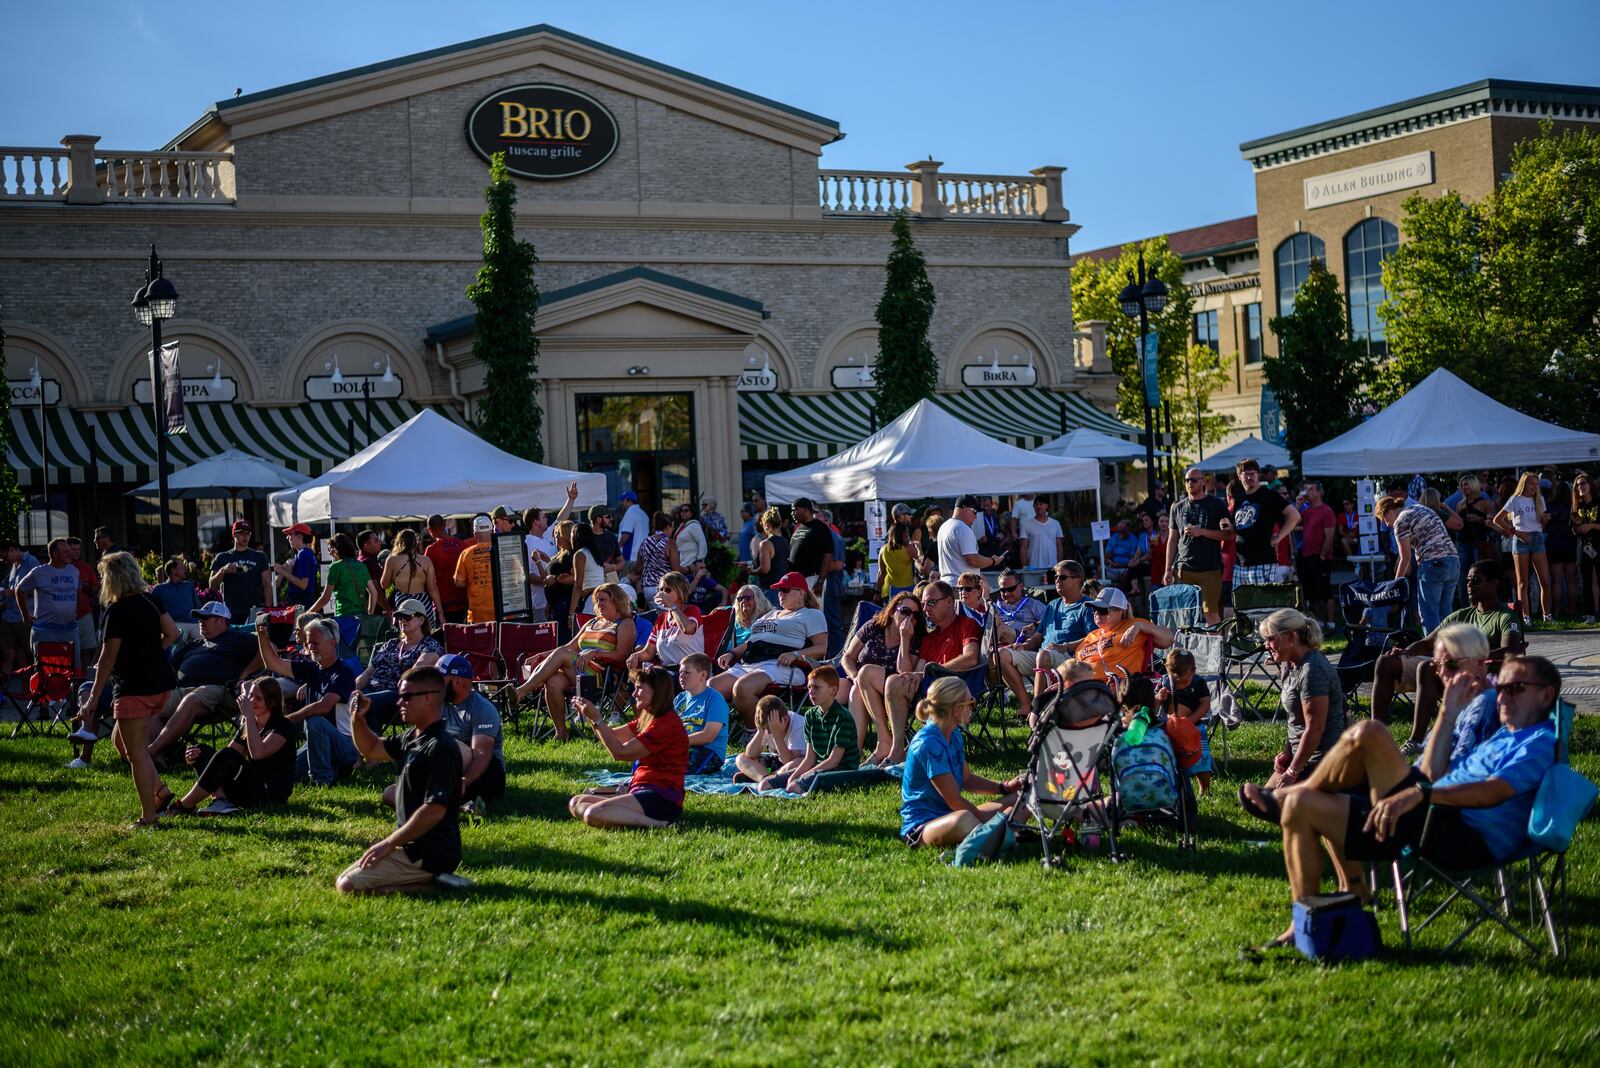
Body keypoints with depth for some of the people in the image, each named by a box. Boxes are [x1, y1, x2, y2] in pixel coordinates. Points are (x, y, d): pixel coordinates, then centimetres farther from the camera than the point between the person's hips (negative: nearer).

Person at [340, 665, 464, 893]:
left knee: (348, 885, -16)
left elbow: (434, 811, -26)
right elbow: (371, 749, 25)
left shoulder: (441, 748, -20)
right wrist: (357, 717, 6)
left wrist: (388, 844, -19)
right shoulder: (412, 738, 10)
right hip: (413, 847, 10)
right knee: (344, 879, 18)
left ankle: (432, 885, -11)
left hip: (429, 855, -10)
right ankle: (434, 879, 8)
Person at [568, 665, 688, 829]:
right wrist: (589, 715, 5)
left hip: (662, 799, -11)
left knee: (594, 814, -28)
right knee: (576, 804, 5)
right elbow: (612, 736, 20)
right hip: (642, 791, 11)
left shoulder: (667, 723, -15)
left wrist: (596, 719, -10)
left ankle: (657, 824, -22)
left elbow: (620, 752, -15)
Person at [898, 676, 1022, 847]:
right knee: (964, 820, -44)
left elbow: (967, 779, 23)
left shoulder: (955, 736, 9)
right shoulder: (928, 744, -20)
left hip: (949, 815, 10)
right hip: (921, 826, -10)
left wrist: (1005, 788, 9)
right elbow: (955, 801, -20)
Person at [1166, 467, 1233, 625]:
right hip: (1183, 569, 3)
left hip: (1210, 569, -3)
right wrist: (1168, 569, 9)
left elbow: (1229, 535, -1)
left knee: (1211, 613, -8)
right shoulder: (1178, 508, 15)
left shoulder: (1216, 505, 4)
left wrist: (1201, 531, -12)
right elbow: (1172, 539, 16)